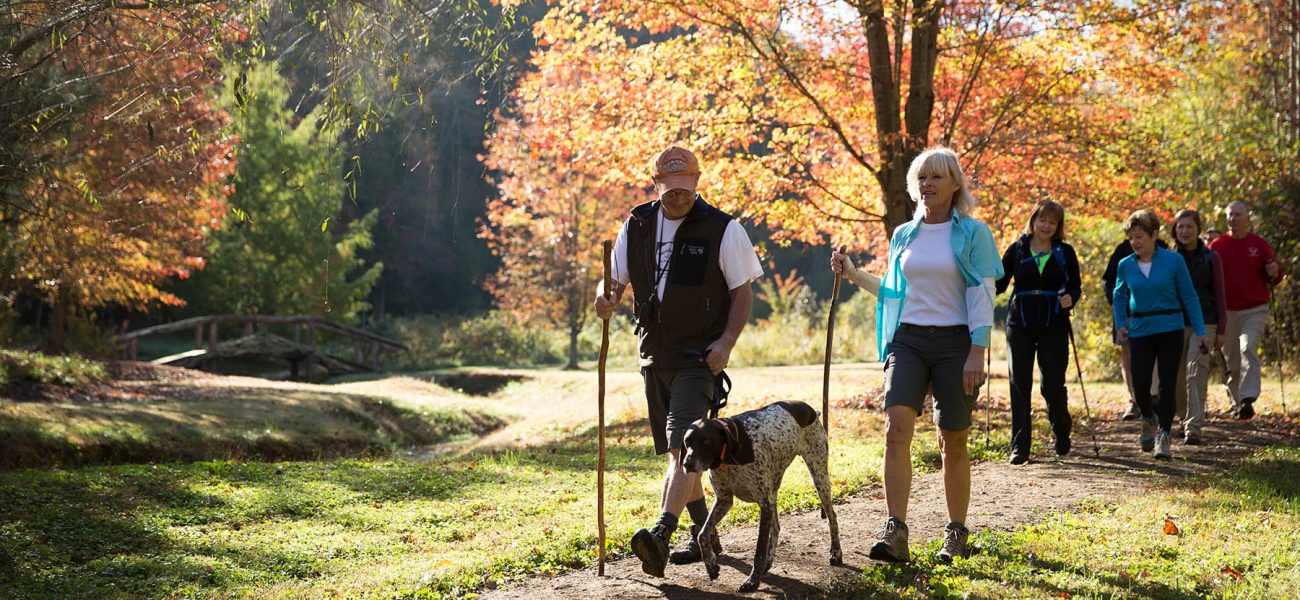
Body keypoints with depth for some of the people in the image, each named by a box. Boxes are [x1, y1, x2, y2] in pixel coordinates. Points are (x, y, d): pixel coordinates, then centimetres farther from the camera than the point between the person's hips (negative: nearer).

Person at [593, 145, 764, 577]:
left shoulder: (722, 229, -7)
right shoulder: (637, 226, 6)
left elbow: (742, 293, -3)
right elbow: (617, 279, 13)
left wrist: (727, 341, -17)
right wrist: (606, 299, -11)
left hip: (698, 358, -6)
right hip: (655, 355, 6)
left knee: (684, 447, -20)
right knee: (676, 453, 13)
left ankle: (661, 536, -33)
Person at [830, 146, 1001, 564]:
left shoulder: (972, 233, -1)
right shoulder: (903, 235, 13)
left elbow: (982, 295, -6)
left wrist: (977, 353, -14)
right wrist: (854, 275, 11)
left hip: (954, 342, -3)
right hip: (908, 341, 3)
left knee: (953, 442, 4)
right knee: (897, 428, -16)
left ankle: (956, 533, 19)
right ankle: (895, 533, -21)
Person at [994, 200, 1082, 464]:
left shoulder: (1066, 252, 5)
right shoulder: (1017, 249, 5)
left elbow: (1075, 287, 8)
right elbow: (1000, 283, 6)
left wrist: (1070, 299, -13)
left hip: (1054, 326, 0)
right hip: (1020, 325, 0)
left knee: (1053, 385, -1)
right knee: (1019, 385, -3)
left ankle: (1062, 439, 24)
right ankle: (1019, 447, 0)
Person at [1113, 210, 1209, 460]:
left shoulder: (1173, 261, -6)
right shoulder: (1125, 266, 1)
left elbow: (1189, 296, 0)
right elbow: (1120, 296, 15)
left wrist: (1199, 331, -2)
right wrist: (1120, 324, 0)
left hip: (1170, 332, -2)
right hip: (1140, 333, 2)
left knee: (1167, 385, -2)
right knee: (1140, 386, -4)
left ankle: (1163, 437, 8)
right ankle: (1149, 420, 27)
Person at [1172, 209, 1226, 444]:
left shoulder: (1210, 258, 1)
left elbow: (1219, 294, 3)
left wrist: (1221, 330, -1)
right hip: (1175, 323, 3)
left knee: (1196, 373, -15)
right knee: (1176, 378, 6)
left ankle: (1193, 428, -18)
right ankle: (1185, 418, 29)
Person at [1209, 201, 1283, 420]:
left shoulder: (1260, 245, 4)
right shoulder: (1217, 246, 5)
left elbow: (1273, 278, 9)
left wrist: (1274, 273, -14)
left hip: (1255, 311, -2)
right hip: (1227, 311, 2)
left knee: (1248, 349, -22)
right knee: (1231, 360, 7)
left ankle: (1248, 399, -28)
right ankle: (1236, 402, 22)